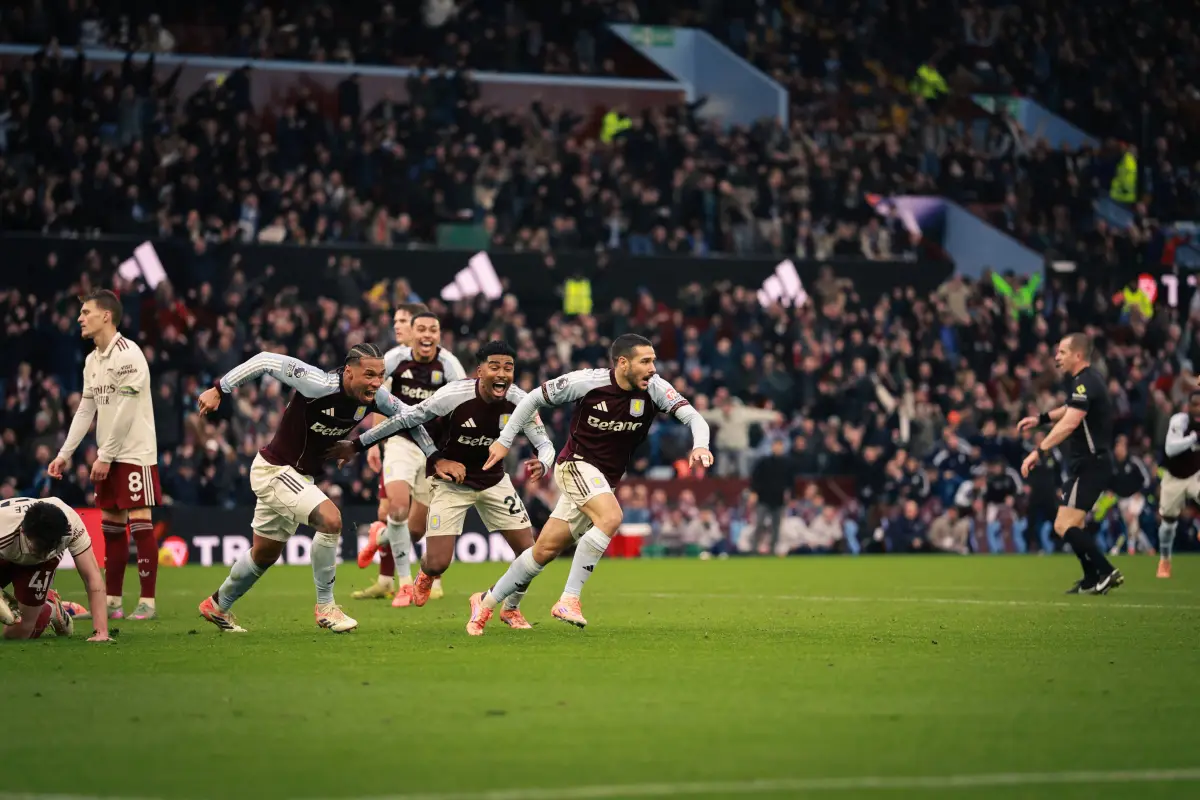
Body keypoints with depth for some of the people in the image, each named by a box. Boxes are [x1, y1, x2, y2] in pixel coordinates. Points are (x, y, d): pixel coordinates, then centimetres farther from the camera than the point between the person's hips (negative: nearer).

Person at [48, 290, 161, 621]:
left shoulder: (128, 354, -14)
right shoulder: (92, 360, 10)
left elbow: (125, 413, -17)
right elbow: (85, 410, 14)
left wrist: (105, 456, -15)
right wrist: (65, 454, 9)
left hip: (136, 454, -8)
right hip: (109, 456, 8)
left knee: (140, 524, -8)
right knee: (111, 526, 7)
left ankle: (147, 601, -5)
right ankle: (112, 601, 11)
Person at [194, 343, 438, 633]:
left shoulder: (375, 396, -11)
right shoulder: (319, 385, -31)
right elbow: (265, 361, -26)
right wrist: (219, 390, -24)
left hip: (300, 476, 8)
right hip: (274, 469, -8)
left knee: (265, 555, 21)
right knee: (330, 519, -26)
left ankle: (218, 606, 44)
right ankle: (325, 607, -11)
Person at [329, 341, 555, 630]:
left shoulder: (519, 401, -18)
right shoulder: (454, 395, -28)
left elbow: (545, 444, -10)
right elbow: (405, 419, -17)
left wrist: (542, 464, -35)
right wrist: (357, 445, -12)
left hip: (494, 480, 3)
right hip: (451, 479, -3)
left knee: (529, 551, -3)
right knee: (437, 564, -12)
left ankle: (511, 609, 26)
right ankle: (426, 574, 29)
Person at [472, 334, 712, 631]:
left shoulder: (655, 389, -9)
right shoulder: (586, 382, -17)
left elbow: (693, 416, -16)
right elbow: (535, 398, -3)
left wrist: (700, 446, -38)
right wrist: (504, 440, -1)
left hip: (605, 480, 5)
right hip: (576, 464, -5)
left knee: (546, 550, 7)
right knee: (611, 517, -31)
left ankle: (487, 601, 24)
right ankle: (569, 599, -25)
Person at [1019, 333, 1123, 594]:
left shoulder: (1085, 383, -19)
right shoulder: (1084, 381, 14)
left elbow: (1070, 422, -33)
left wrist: (1039, 451, -39)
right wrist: (1041, 418, 27)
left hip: (1089, 466, -11)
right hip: (1088, 464, 11)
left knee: (1064, 526, -16)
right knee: (1072, 524, 19)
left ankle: (1106, 572, -18)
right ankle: (1092, 580, 22)